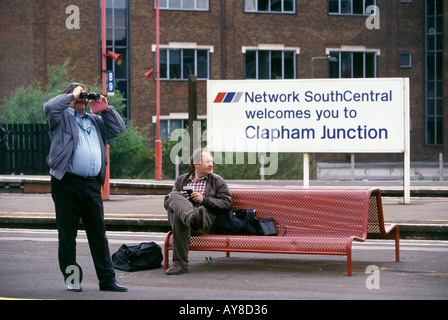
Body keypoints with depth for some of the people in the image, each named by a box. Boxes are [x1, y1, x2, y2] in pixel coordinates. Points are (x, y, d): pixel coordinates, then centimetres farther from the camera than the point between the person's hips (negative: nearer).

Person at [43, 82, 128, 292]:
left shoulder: (94, 120, 23)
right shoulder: (62, 117, 5)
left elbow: (118, 128, 25)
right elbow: (50, 107, -15)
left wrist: (106, 109, 15)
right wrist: (72, 95, -5)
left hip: (92, 184, 5)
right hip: (67, 183, -5)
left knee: (98, 232, 6)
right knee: (67, 233, 1)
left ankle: (107, 279, 8)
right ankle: (71, 277, 10)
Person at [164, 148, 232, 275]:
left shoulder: (217, 181, 20)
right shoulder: (181, 180, 29)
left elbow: (227, 203, 8)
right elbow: (167, 202, 25)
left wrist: (204, 200, -5)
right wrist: (179, 199, 0)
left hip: (206, 223, -3)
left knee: (179, 217, -40)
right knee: (174, 196, -34)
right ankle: (192, 218, -64)